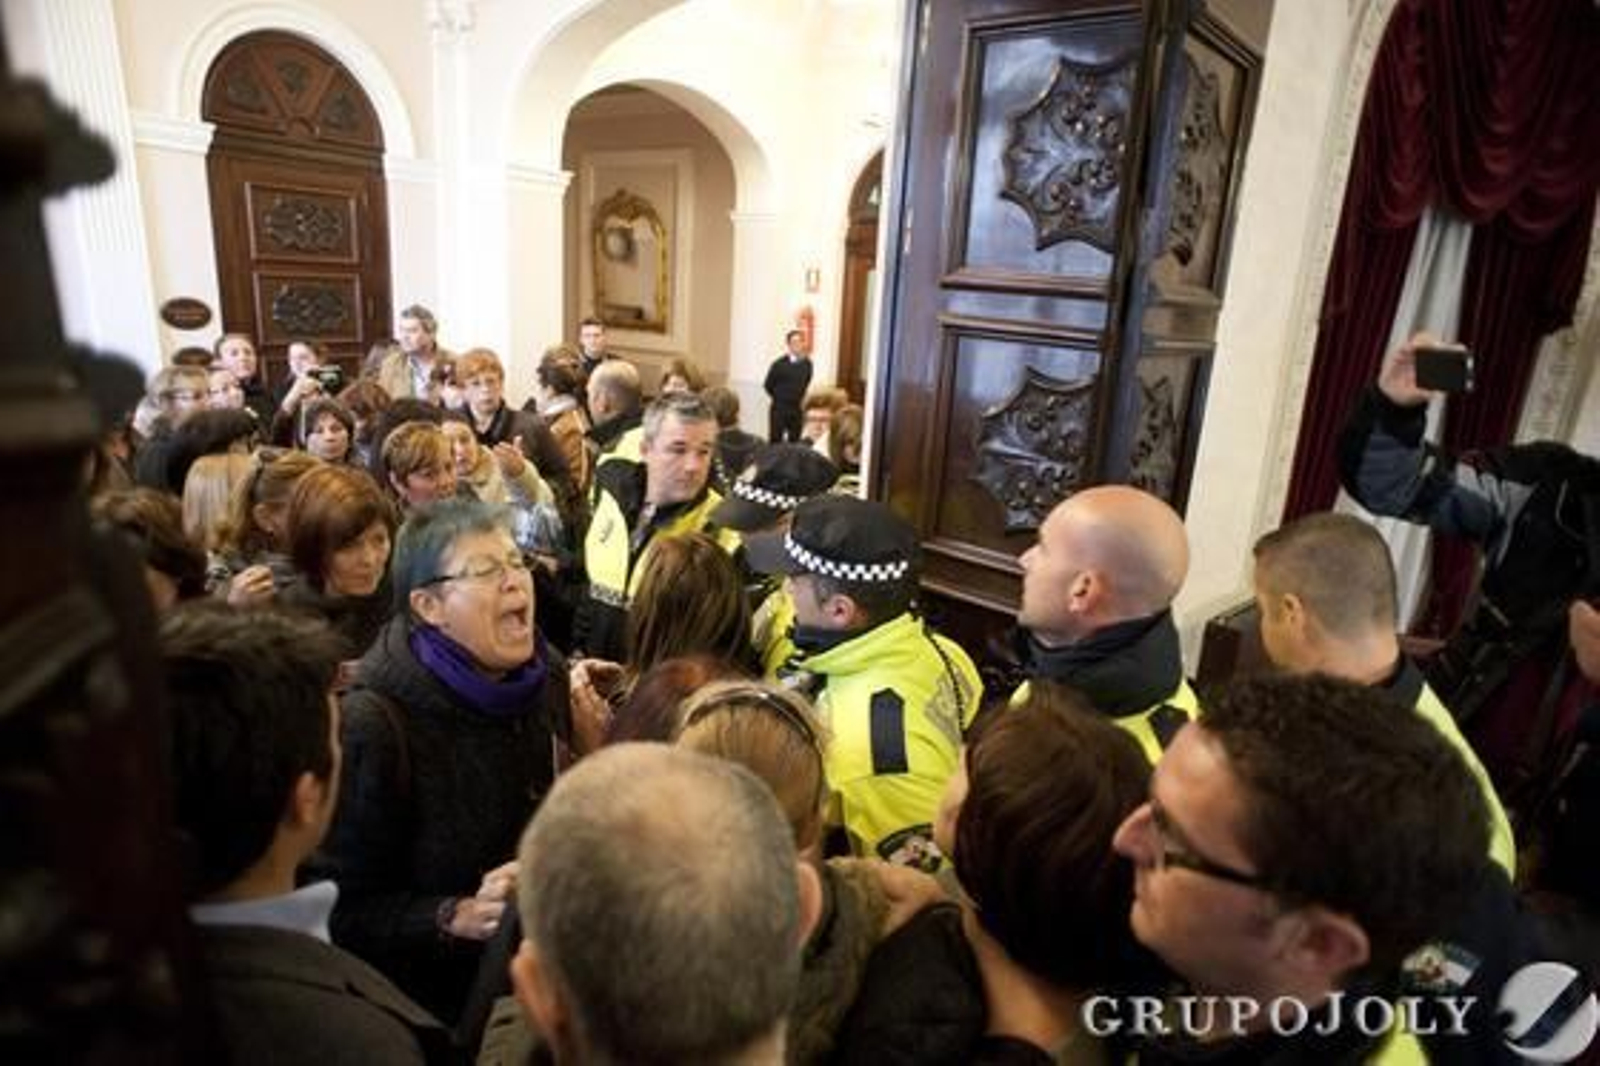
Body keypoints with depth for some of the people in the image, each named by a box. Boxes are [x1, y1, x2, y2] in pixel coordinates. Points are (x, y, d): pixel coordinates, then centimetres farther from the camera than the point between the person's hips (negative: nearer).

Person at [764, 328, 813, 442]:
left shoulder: (806, 364, 0)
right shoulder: (779, 364, -13)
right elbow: (768, 385, -3)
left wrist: (798, 397, 9)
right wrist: (780, 397, 7)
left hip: (797, 408, 4)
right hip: (779, 408, -4)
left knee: (795, 440, 8)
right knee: (776, 440, 0)